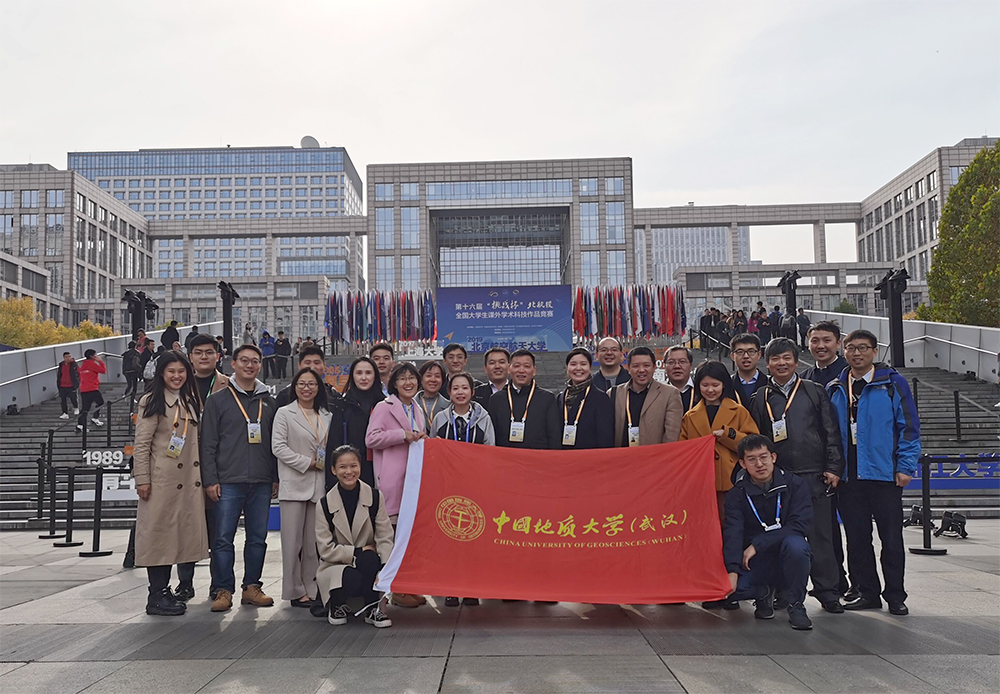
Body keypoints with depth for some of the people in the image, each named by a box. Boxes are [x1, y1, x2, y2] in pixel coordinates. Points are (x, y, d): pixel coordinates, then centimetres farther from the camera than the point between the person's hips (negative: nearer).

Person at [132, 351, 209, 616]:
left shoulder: (192, 400, 15)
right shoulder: (151, 402, -3)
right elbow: (141, 444, -7)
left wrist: (205, 476, 13)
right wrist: (142, 479, -12)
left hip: (190, 479, 6)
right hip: (162, 479, -6)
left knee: (189, 531, 7)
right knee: (160, 533, -3)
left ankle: (185, 586, 19)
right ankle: (158, 596, 2)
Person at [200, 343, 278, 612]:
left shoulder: (268, 401, 14)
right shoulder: (218, 400, 4)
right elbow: (208, 444, 0)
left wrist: (276, 478, 9)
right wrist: (210, 480, -7)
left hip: (262, 482, 3)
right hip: (228, 482, -3)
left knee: (258, 538, 7)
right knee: (224, 538, -3)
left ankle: (251, 587, 17)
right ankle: (224, 590, 6)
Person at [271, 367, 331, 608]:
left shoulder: (326, 416, 15)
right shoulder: (284, 413, 3)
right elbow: (278, 447, -6)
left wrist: (325, 463, 0)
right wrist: (307, 463, -11)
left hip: (319, 486, 4)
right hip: (294, 485, -3)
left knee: (315, 540, 5)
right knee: (293, 540, -1)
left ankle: (313, 589, 12)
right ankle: (295, 591, 7)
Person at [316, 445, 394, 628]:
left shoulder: (375, 497, -3)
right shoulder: (325, 503, -6)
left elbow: (385, 539, -8)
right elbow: (326, 550, -8)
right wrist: (358, 551, -17)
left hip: (369, 566, 1)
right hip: (336, 566, -1)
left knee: (370, 559, -35)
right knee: (352, 580, -36)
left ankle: (373, 609, -13)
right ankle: (336, 605, 0)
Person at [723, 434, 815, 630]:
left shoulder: (794, 485, -5)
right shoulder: (736, 495, -2)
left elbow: (800, 525, -17)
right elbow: (732, 533, -15)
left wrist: (757, 544, -21)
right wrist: (732, 570, -32)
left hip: (787, 557, -1)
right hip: (755, 563, 1)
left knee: (795, 544, -36)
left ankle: (795, 604, -11)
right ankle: (764, 593, 10)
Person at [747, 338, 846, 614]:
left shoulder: (814, 391, 8)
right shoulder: (760, 399, 10)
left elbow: (831, 432, 6)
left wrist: (834, 467, -2)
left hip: (814, 476, -1)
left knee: (820, 535, 1)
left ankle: (828, 592, 10)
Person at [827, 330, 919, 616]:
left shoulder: (893, 383, -1)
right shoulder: (835, 389, 11)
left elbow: (909, 426, -2)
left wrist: (905, 466, -9)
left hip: (884, 472, -3)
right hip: (848, 475, 4)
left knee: (891, 538, 4)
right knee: (856, 538, 8)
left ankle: (895, 596, 16)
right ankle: (868, 593, 20)